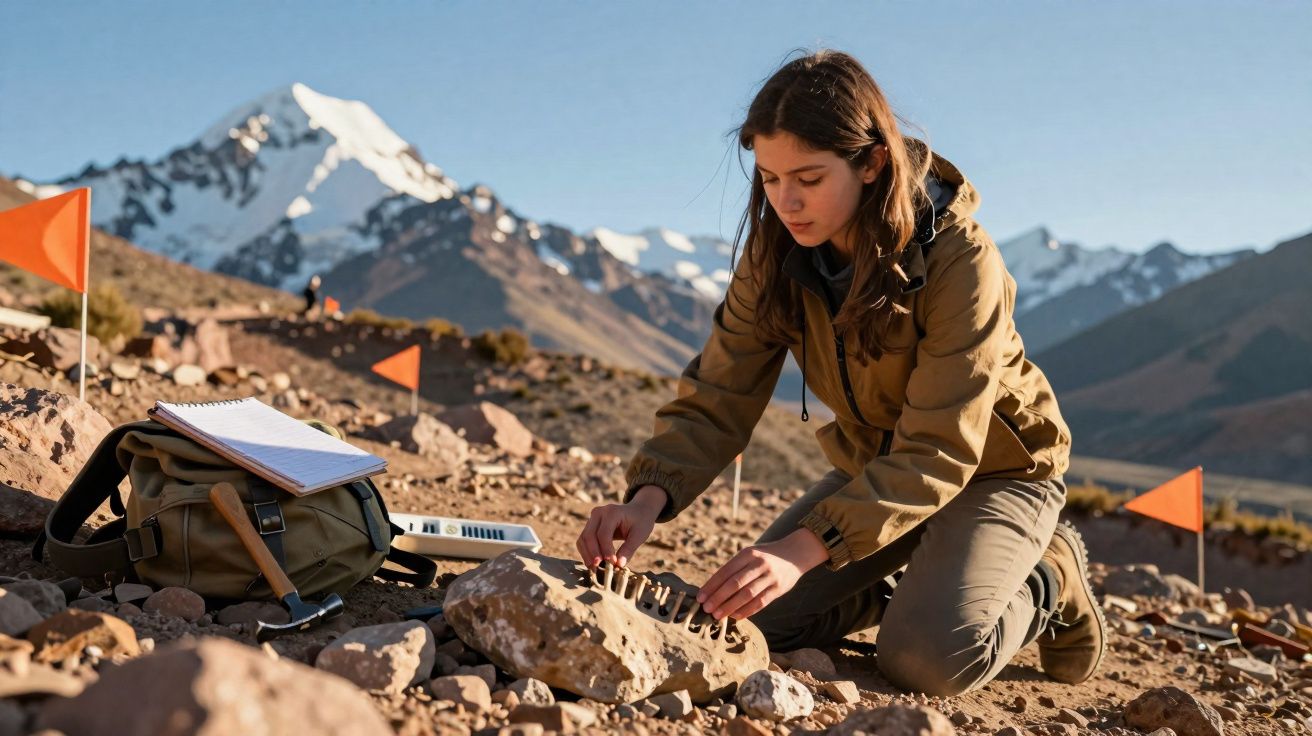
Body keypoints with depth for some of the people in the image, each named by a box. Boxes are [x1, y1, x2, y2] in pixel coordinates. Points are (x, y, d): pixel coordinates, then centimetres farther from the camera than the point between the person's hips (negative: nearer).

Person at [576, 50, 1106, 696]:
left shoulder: (961, 262, -31)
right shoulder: (775, 257, -15)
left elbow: (939, 453, -34)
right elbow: (717, 399, -15)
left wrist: (808, 547, -46)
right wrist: (649, 497, -35)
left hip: (993, 469, -5)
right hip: (876, 467, 5)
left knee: (927, 658, -27)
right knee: (753, 621, -8)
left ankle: (1048, 588, 6)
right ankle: (910, 583, 18)